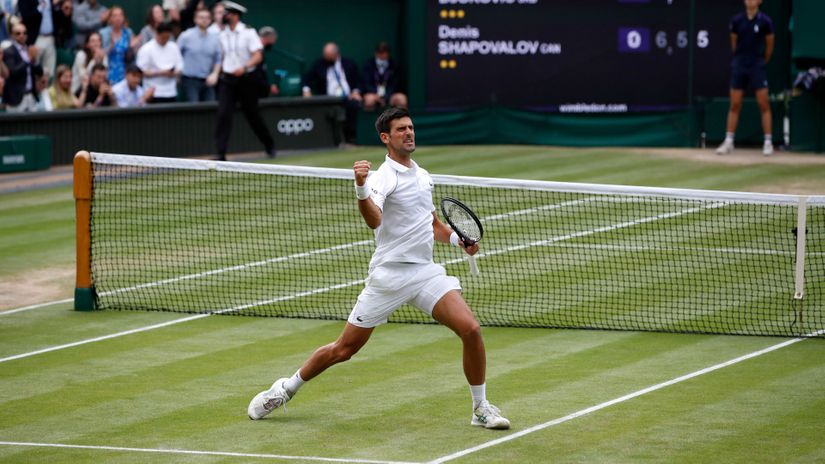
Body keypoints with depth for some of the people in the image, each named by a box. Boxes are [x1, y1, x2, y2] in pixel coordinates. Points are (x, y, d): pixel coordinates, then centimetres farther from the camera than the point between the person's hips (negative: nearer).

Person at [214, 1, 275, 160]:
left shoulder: (248, 32, -8)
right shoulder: (222, 35, 7)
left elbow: (258, 56, -15)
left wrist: (244, 67, -29)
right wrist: (218, 72, 11)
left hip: (245, 79, -3)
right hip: (227, 80, 3)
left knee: (252, 115, 8)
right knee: (223, 114, -13)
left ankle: (269, 146, 31)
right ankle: (221, 153, -15)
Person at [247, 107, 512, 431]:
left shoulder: (423, 176, 14)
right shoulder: (384, 177, -10)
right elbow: (374, 221, -31)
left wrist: (459, 240, 12)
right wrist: (361, 189, -49)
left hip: (426, 272, 5)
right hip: (389, 274, -5)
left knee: (471, 330, -14)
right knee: (344, 349, 3)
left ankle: (481, 409, 0)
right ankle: (286, 389, 25)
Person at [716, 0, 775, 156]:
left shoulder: (765, 21, -6)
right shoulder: (736, 20, 0)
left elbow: (770, 44, 5)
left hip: (757, 67, -2)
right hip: (739, 67, 2)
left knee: (764, 105, -4)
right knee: (735, 105, 4)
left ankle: (768, 142, 1)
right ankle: (729, 142, 9)